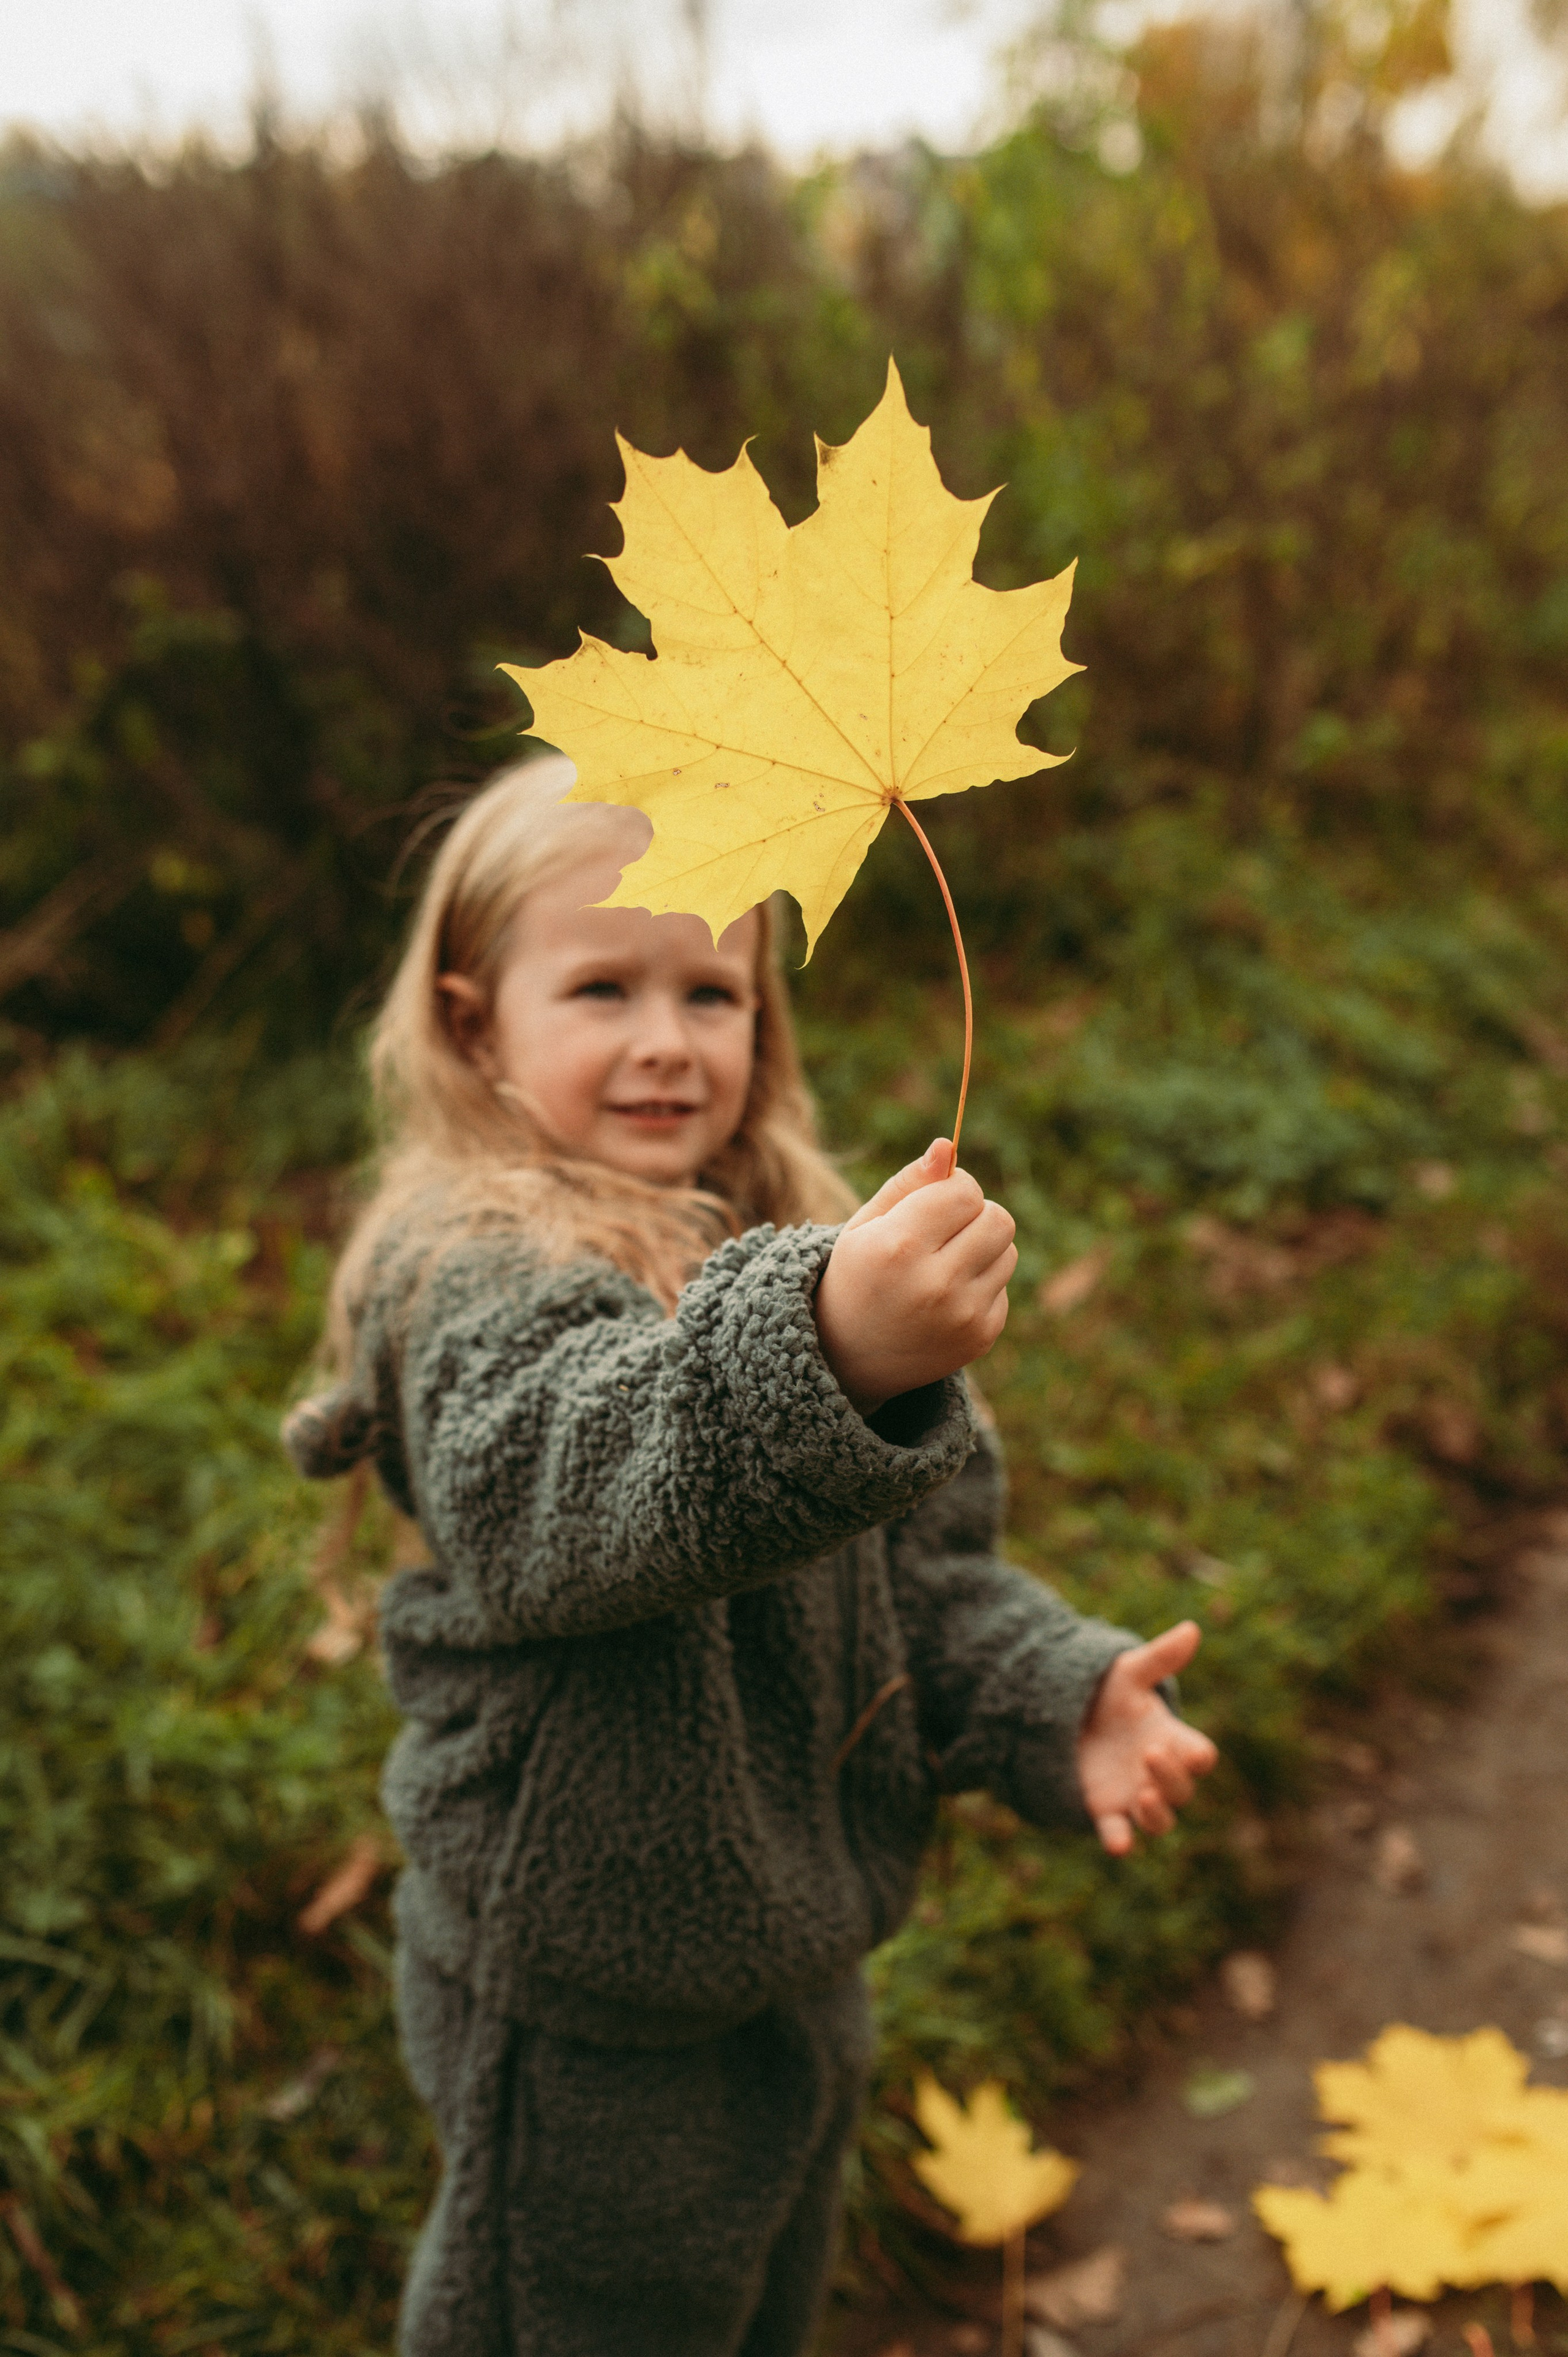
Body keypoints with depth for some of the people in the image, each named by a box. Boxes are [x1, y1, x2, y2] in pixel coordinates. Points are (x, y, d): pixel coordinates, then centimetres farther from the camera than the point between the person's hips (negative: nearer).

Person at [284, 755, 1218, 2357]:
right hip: (587, 2007, -7)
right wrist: (822, 1362, -64)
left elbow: (920, 1563, 5)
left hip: (794, 1947, 7)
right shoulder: (476, 1278, -25)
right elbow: (579, 1481, -47)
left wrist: (1055, 1702, -11)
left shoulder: (794, 1252, 1)